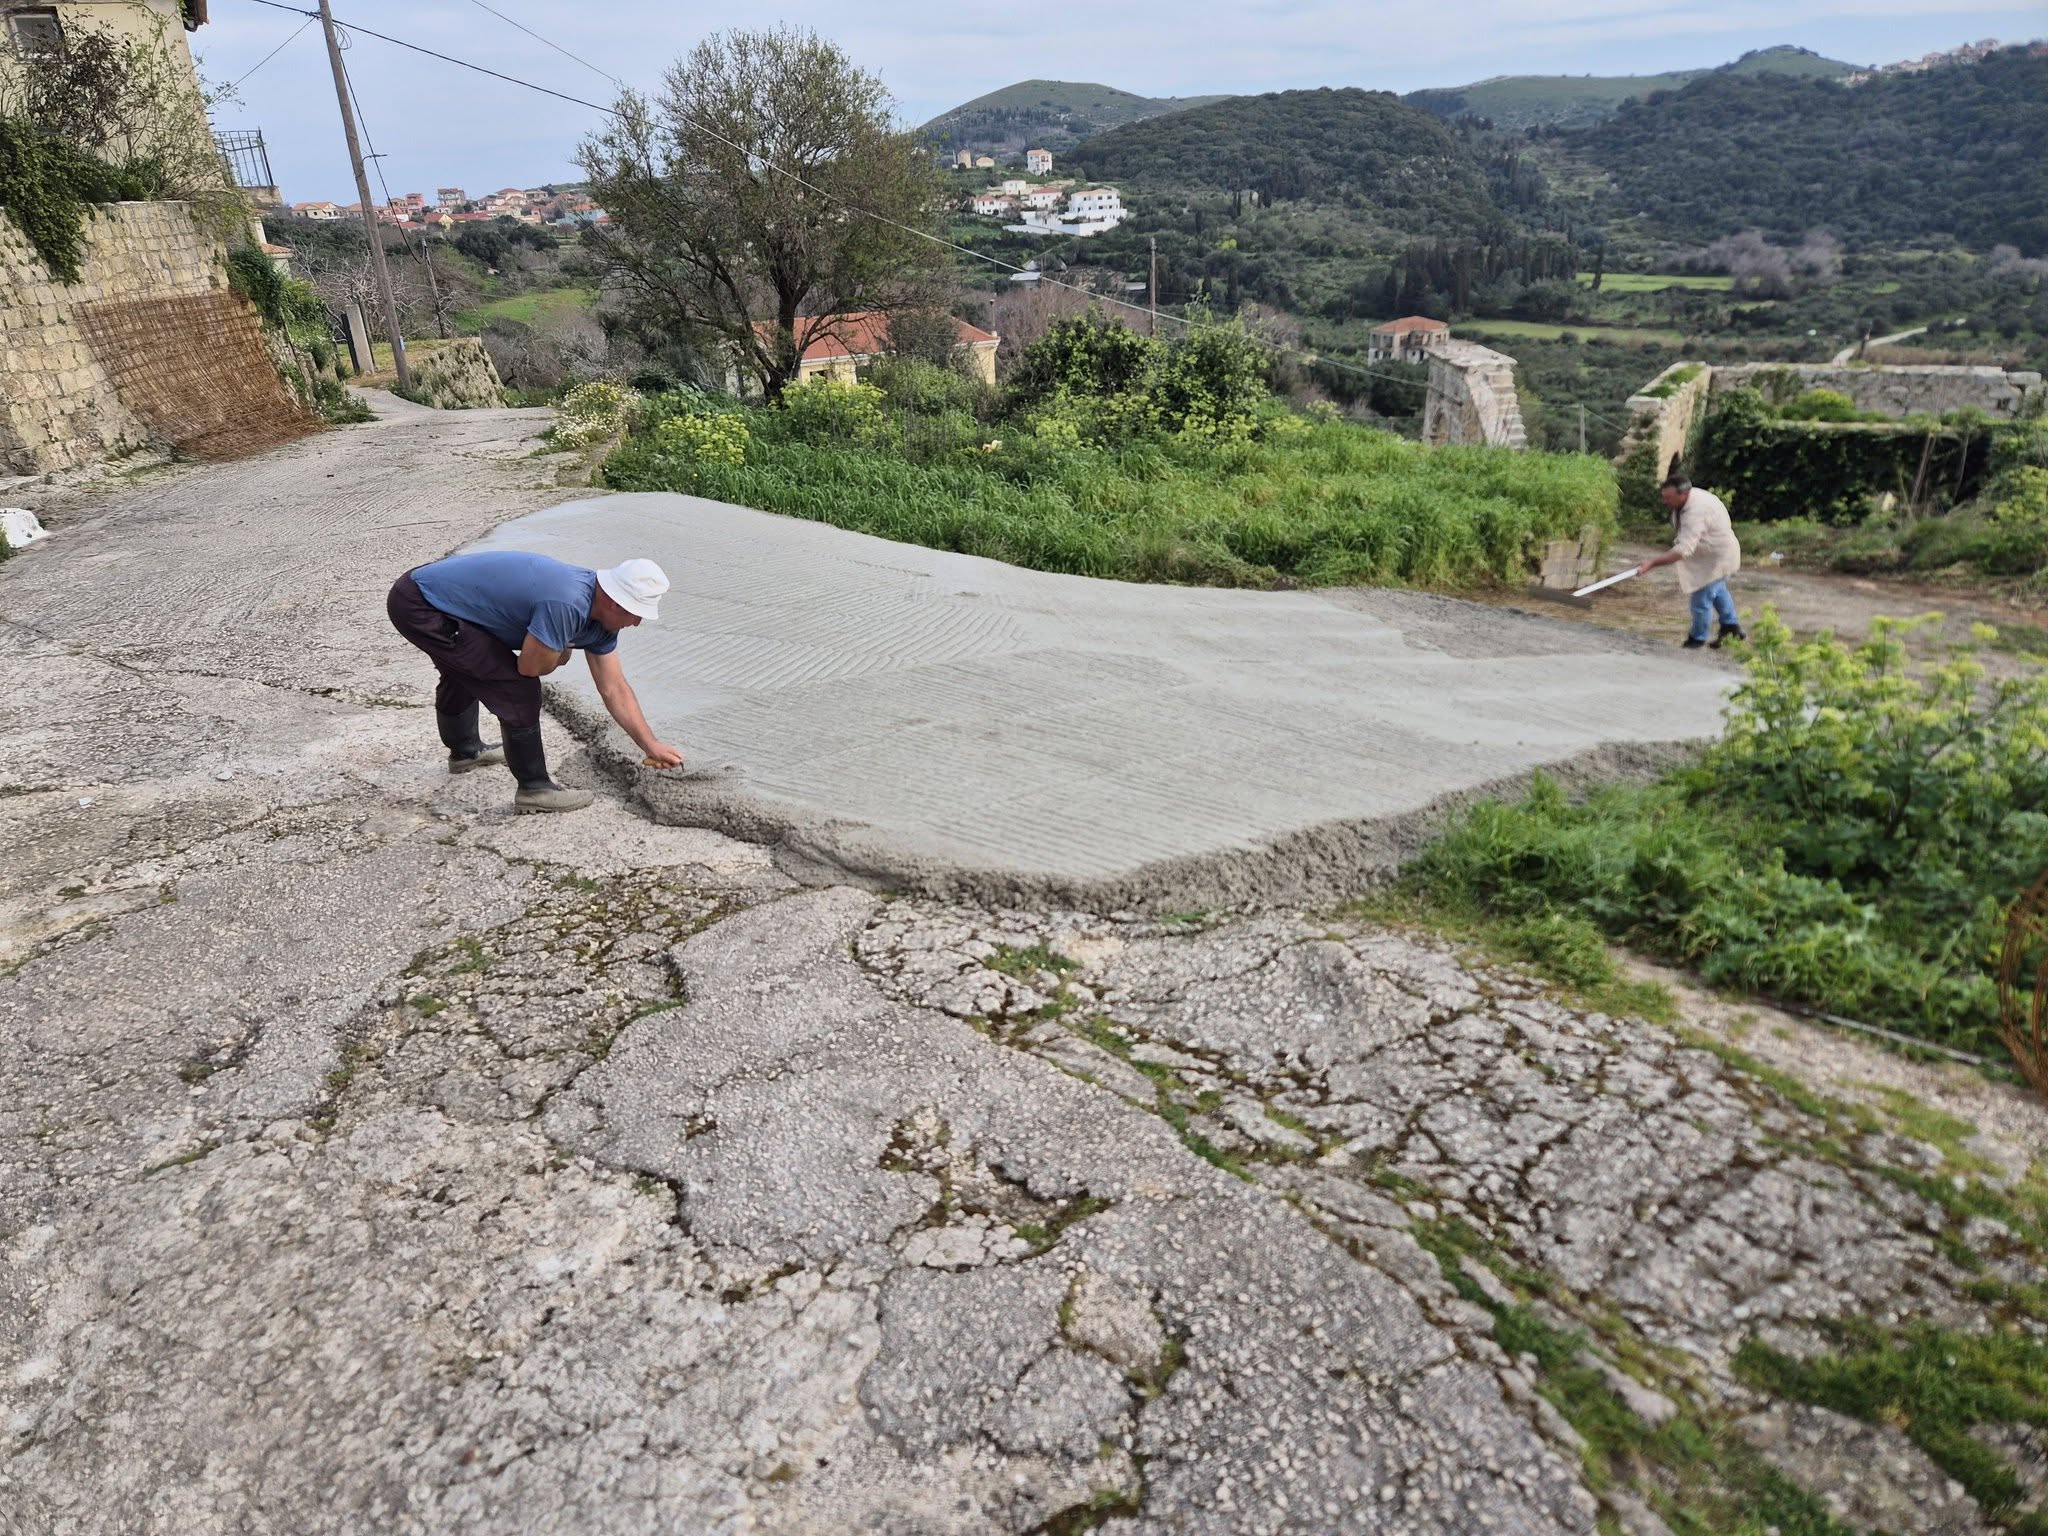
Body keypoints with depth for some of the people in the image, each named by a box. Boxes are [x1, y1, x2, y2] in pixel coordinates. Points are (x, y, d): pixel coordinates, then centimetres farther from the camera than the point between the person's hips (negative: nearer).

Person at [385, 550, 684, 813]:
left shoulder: (600, 615, 0)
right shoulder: (566, 605, -29)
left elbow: (614, 688, 7)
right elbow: (531, 666, -20)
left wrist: (651, 745, 7)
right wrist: (562, 649, 1)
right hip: (419, 607, -10)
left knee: (462, 672, 34)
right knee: (517, 686, -11)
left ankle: (465, 752, 60)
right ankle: (534, 788, 2)